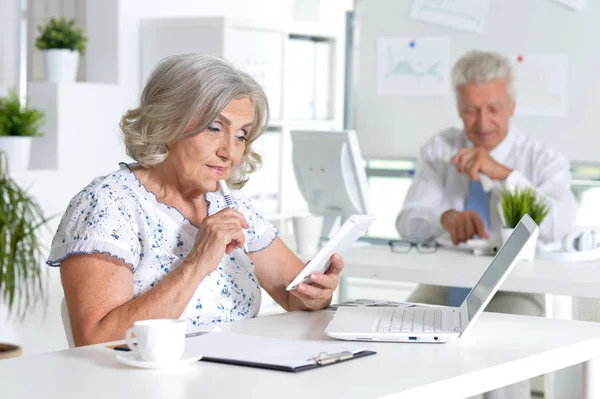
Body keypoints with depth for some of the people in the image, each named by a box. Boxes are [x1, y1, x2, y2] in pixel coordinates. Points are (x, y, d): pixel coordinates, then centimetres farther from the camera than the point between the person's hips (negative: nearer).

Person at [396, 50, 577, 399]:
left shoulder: (545, 159, 1)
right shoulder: (440, 150, 6)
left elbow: (561, 226, -17)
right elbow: (408, 222, -6)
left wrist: (504, 173, -26)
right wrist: (446, 217, -30)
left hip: (511, 290, -2)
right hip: (444, 287, 2)